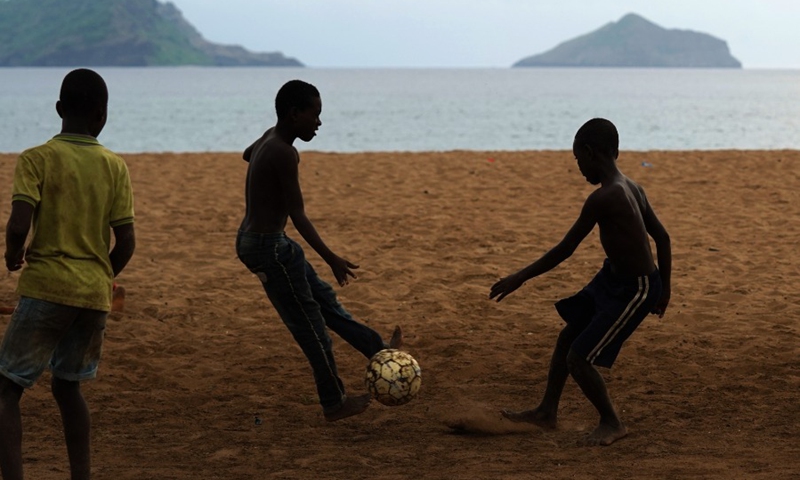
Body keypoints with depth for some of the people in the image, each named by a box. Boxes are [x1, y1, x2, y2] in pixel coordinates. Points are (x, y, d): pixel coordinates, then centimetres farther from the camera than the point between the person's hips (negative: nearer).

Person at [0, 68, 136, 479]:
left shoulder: (36, 159, -5)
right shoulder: (115, 168, 6)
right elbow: (126, 243, 3)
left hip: (46, 288, -4)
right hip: (95, 296, 4)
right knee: (67, 386, 22)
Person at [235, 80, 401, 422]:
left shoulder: (269, 138, 6)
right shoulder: (284, 153, -22)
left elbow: (247, 154, 31)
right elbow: (297, 214, -23)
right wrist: (331, 259, -22)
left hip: (251, 239, 10)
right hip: (270, 248, -10)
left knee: (323, 299, 20)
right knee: (309, 325, 2)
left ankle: (377, 349, 32)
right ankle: (333, 404, 13)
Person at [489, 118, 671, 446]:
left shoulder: (602, 199, -24)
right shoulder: (631, 188, 2)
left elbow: (565, 249, -19)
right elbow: (662, 237, 9)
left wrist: (520, 278, -10)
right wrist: (663, 288, 19)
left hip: (633, 291, -10)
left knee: (578, 358, -3)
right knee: (568, 337, 18)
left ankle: (612, 424, 15)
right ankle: (547, 411, 31)